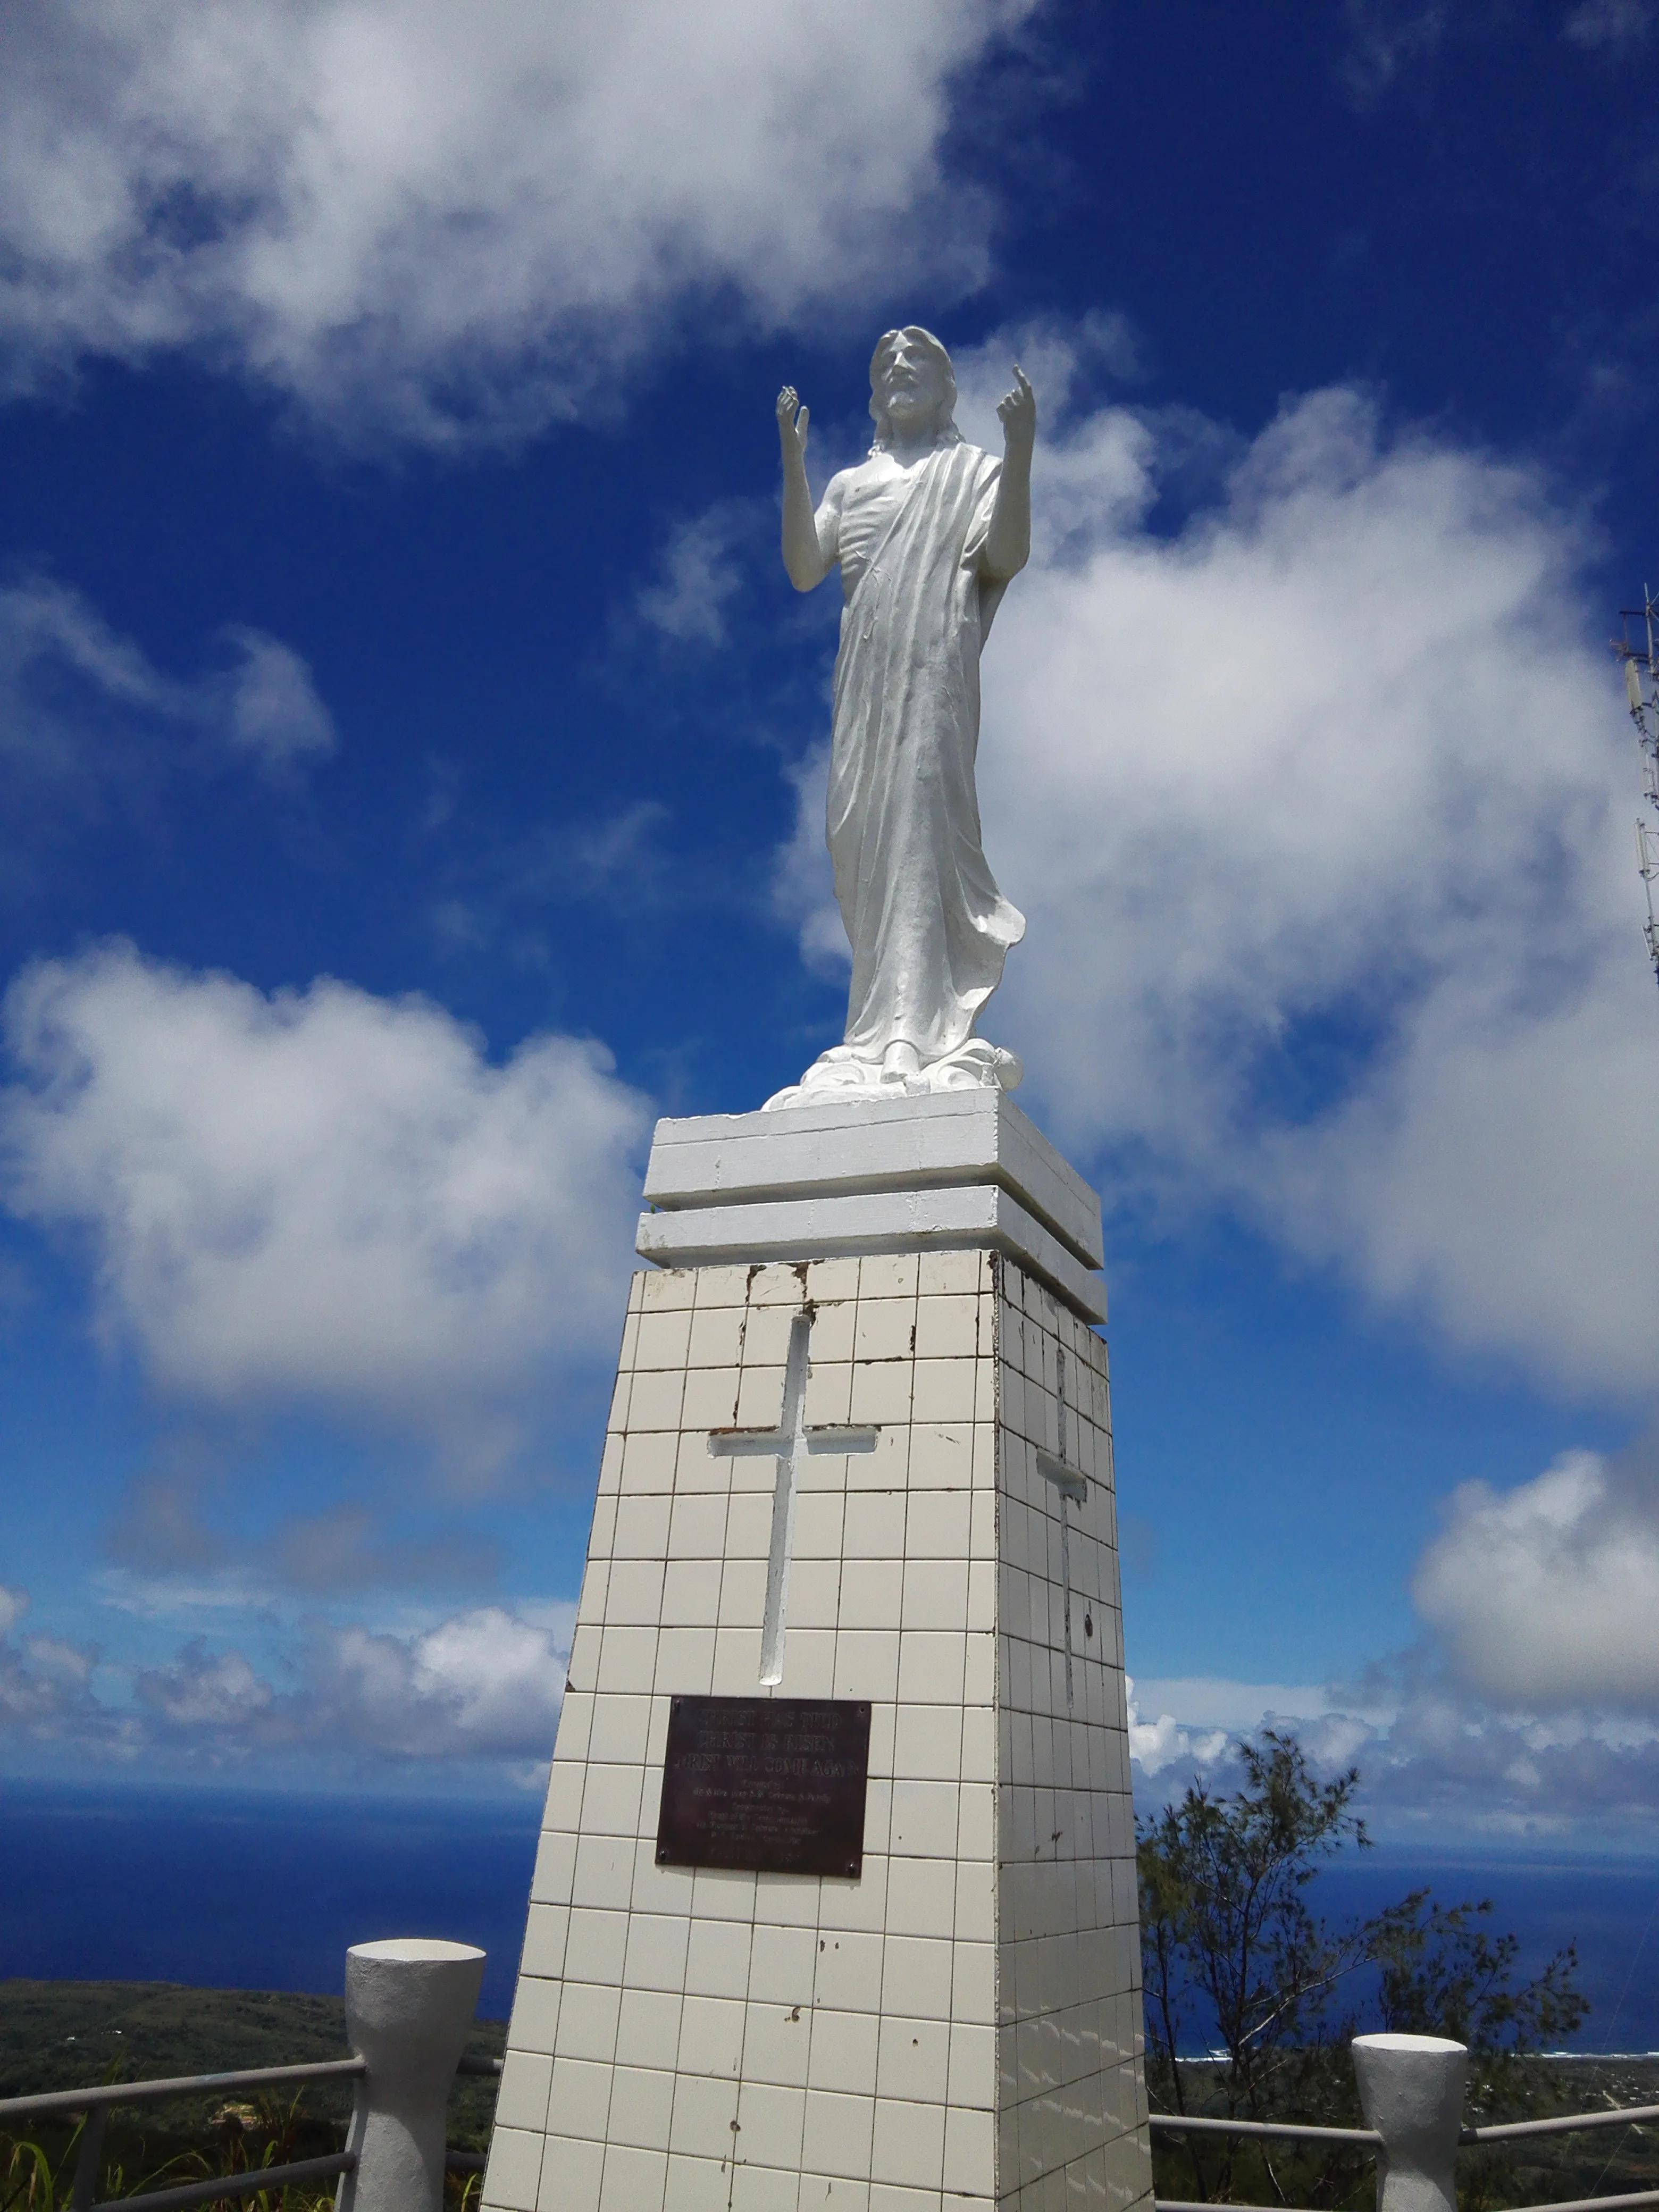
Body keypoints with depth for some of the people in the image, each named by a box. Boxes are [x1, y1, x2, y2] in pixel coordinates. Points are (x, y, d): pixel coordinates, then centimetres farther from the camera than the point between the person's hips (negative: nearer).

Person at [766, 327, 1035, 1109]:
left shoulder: (975, 469, 17)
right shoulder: (851, 483, 27)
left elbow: (1007, 557, -2)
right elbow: (803, 570, 11)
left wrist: (1020, 450, -11)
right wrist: (793, 462, 4)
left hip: (934, 671, -4)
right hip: (863, 681, 5)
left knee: (919, 830, -18)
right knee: (864, 845, -4)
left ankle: (915, 1042, -25)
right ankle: (887, 1036, -3)